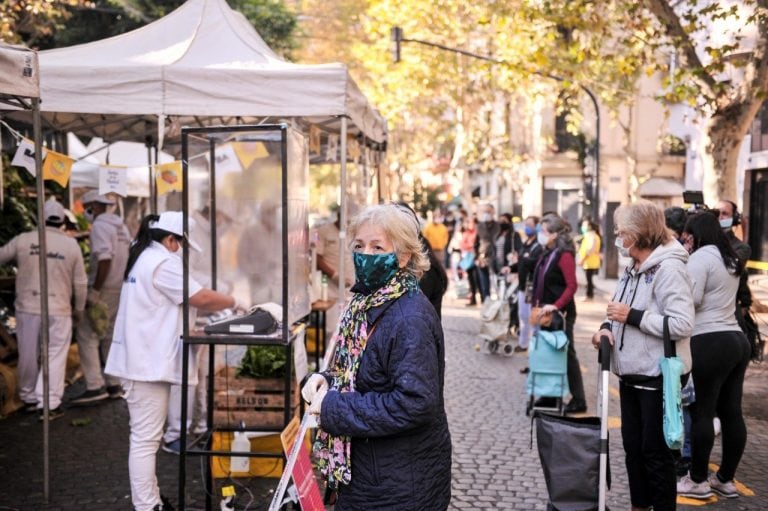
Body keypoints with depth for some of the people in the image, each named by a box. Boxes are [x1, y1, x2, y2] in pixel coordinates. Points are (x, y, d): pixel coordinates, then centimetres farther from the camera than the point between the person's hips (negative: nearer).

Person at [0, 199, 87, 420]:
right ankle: (49, 405, -2)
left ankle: (29, 398, 28)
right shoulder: (71, 244, -2)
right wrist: (79, 309, 14)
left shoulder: (23, 240, -4)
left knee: (28, 355, 15)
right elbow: (80, 282, 2)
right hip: (58, 310, -1)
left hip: (27, 307, 2)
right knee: (55, 356, 3)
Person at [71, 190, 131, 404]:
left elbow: (105, 258, -23)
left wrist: (95, 291, -22)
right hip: (120, 289, 9)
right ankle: (114, 385, 18)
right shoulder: (120, 226, 16)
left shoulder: (100, 226, -11)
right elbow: (129, 257, 17)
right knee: (110, 336, 14)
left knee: (87, 335, -6)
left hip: (104, 290, -9)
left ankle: (95, 386, -10)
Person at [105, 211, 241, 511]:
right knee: (146, 439, -8)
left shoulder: (144, 258, 18)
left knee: (146, 437, 16)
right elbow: (201, 298, -18)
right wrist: (233, 302, -2)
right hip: (148, 363, -11)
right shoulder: (162, 262, -15)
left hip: (142, 360, 11)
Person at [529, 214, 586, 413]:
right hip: (546, 311, 8)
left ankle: (578, 400, 7)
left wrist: (556, 306, -26)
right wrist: (537, 304, 9)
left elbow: (572, 286, -20)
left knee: (566, 354, -1)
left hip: (562, 313, -8)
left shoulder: (564, 255, -14)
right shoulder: (547, 254, 11)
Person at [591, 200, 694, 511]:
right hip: (631, 372, 9)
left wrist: (632, 316, -23)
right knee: (632, 446, 17)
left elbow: (682, 324, -25)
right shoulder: (632, 269, 10)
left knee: (656, 450, 3)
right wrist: (607, 326, -5)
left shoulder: (668, 268, -18)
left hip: (658, 375, -9)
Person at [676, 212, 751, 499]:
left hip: (709, 344, -9)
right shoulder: (730, 259, 19)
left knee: (701, 413, -1)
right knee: (731, 413, 10)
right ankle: (726, 479, 19)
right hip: (737, 339, 9)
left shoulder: (700, 257, -9)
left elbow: (691, 299, -18)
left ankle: (698, 481, 6)